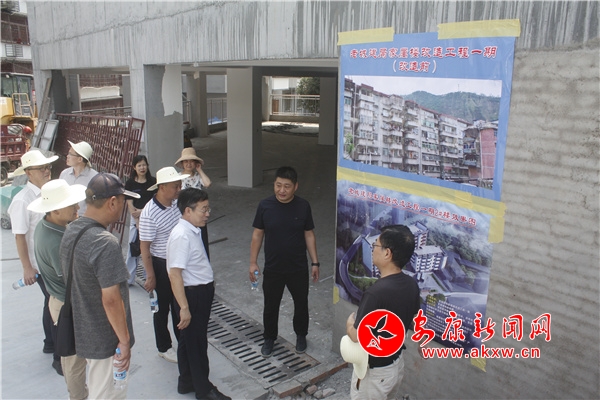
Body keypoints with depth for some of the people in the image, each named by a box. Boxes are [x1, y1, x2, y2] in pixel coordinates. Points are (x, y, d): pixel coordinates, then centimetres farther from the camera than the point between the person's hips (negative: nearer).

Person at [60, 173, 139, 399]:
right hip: (106, 339, -8)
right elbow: (111, 299, -29)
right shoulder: (105, 243, -29)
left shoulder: (71, 231, 0)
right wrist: (124, 340, -17)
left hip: (83, 331, 8)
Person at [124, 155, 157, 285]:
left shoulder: (153, 182, 1)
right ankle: (128, 278, 15)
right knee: (133, 248, 4)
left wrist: (142, 211, -9)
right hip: (135, 219, 1)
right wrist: (138, 222, -6)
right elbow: (130, 204, -1)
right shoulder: (130, 183, 1)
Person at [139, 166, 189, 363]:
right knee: (162, 308, 12)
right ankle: (164, 347, 30)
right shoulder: (149, 214, -25)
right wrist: (150, 276, -16)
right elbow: (144, 247, -19)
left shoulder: (176, 203, -5)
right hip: (161, 265, -6)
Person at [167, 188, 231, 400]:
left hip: (202, 291, 10)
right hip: (192, 294, -10)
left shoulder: (193, 230, 6)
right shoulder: (181, 236, -25)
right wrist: (184, 307, -28)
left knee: (189, 340, 21)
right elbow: (174, 274, -28)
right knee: (196, 343, 7)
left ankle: (187, 382, 37)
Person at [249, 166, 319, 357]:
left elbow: (309, 235, 0)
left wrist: (315, 262, -1)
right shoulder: (265, 205, -10)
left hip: (299, 268, 1)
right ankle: (269, 338, 38)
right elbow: (257, 234, -2)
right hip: (272, 269, 0)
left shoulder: (303, 206, -9)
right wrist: (253, 262, -3)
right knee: (270, 306, 13)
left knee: (301, 304, 17)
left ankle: (301, 335, 42)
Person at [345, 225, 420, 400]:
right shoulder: (411, 285, -8)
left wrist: (349, 323, -8)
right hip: (397, 363, 7)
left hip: (374, 371, -7)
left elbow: (357, 336, -27)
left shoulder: (376, 292, -33)